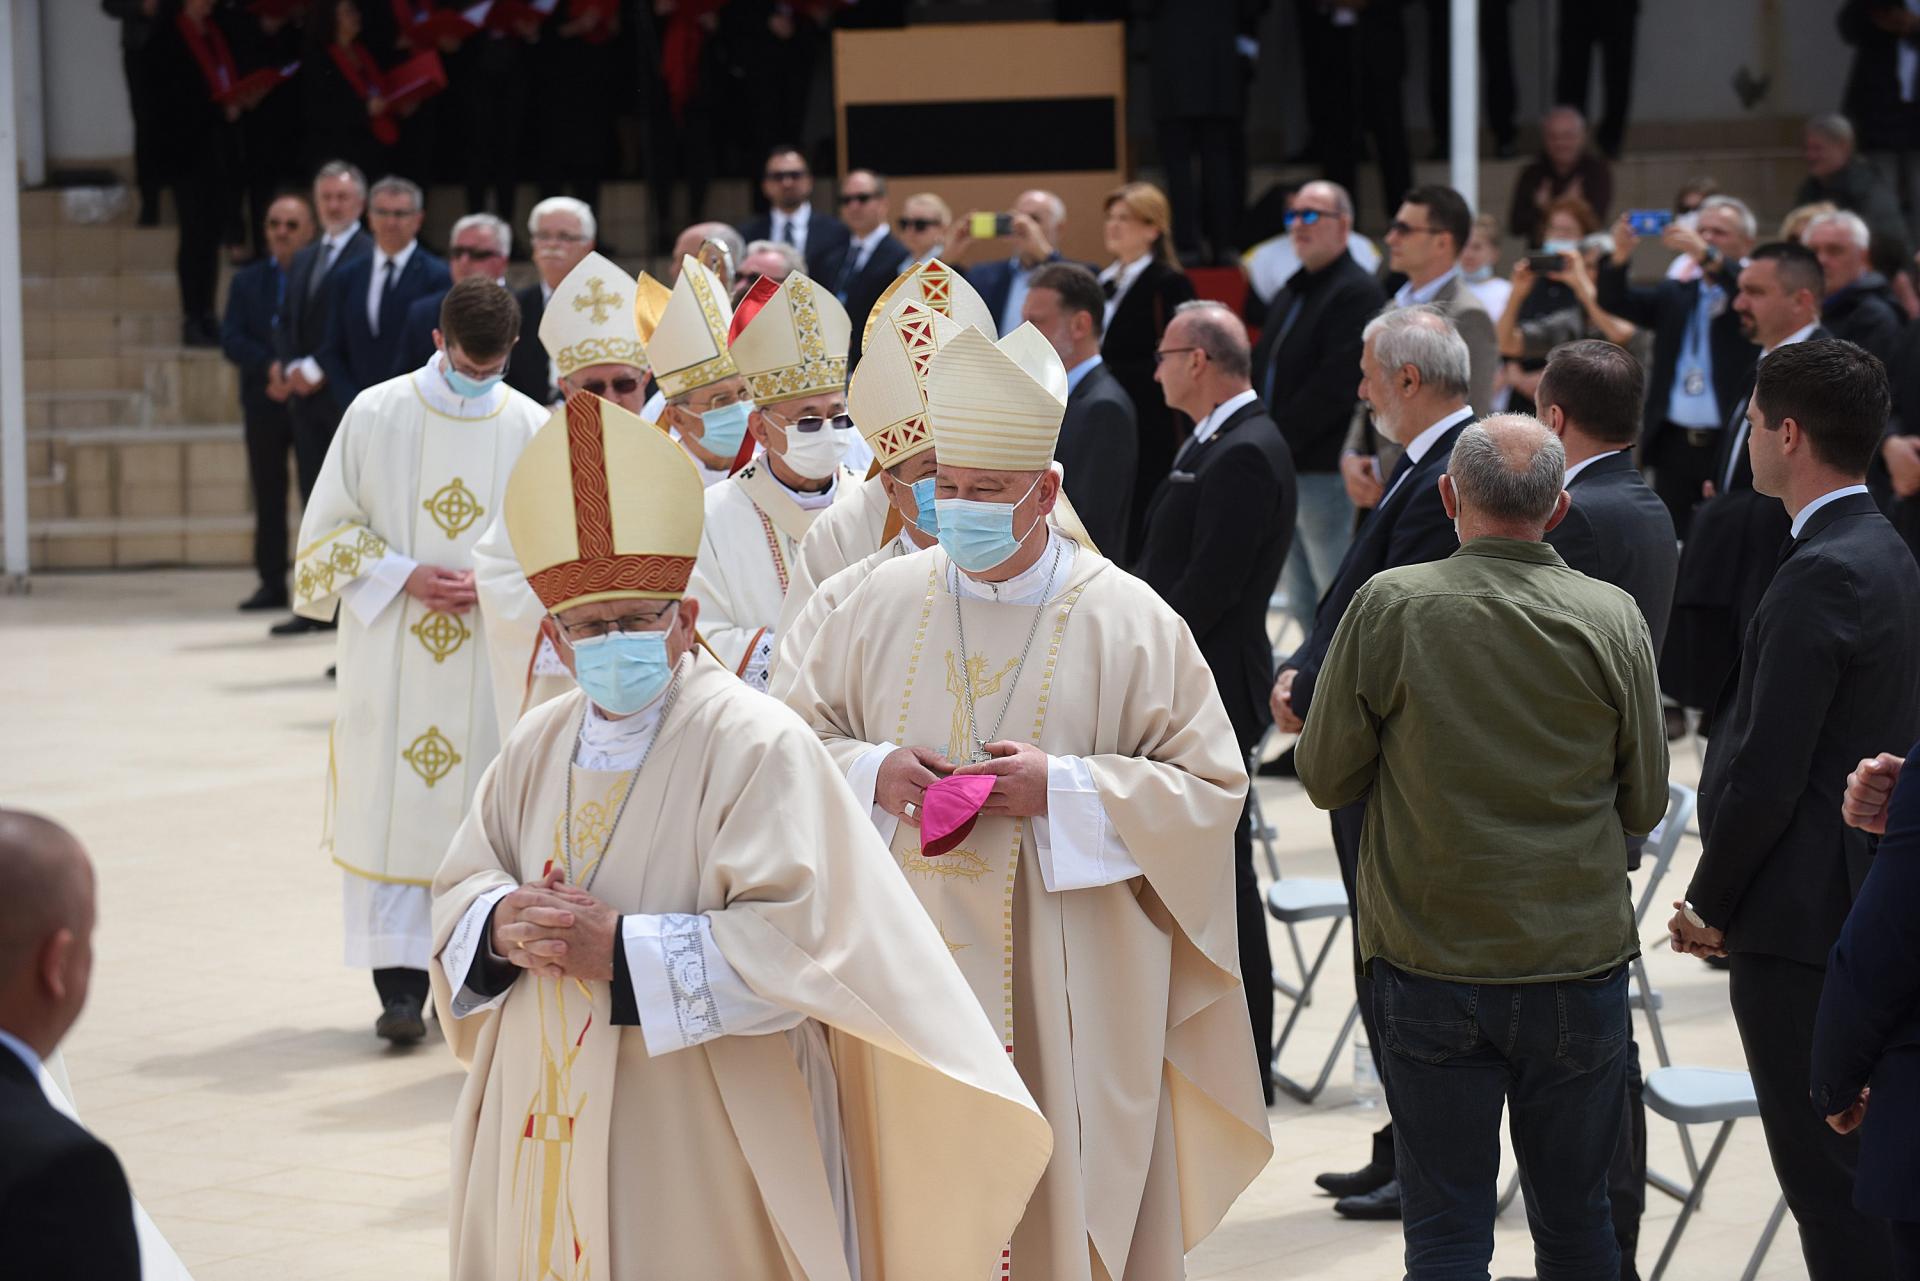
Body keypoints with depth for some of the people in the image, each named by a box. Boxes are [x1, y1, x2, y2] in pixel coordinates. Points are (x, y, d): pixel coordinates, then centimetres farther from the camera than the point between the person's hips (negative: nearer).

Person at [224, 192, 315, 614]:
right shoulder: (247, 281, 10)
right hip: (264, 403, 3)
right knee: (268, 497, 6)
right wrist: (270, 367, -17)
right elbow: (231, 339, -1)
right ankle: (272, 582, 10)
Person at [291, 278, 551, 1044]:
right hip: (392, 659, -1)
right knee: (389, 809, -5)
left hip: (492, 663, 1)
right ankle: (399, 981, -3)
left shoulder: (532, 429, 2)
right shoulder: (376, 416, -1)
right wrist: (404, 576, -11)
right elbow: (330, 528, 3)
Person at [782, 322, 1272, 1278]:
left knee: (1067, 1199, 0)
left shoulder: (1130, 622, -3)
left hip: (1069, 989, -2)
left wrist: (1064, 790, -16)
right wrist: (871, 774, -9)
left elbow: (1211, 787, -4)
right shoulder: (882, 604, 5)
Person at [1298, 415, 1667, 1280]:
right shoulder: (1613, 618, -6)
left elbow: (1326, 778, -1)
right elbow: (1645, 804, 4)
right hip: (1579, 964, 1)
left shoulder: (1387, 606, -9)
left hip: (1431, 969, -1)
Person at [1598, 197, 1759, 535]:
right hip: (1675, 444, 4)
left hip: (1732, 444, -4)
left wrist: (1706, 254, -32)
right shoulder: (1675, 294, 17)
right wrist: (1620, 257, -15)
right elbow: (1614, 301, 7)